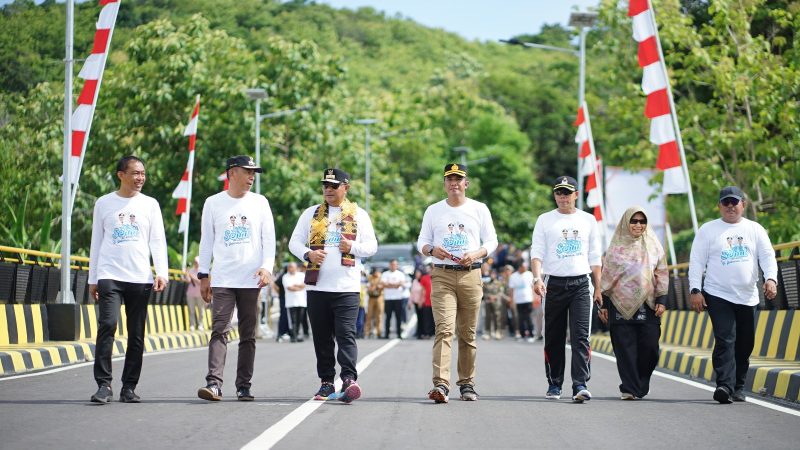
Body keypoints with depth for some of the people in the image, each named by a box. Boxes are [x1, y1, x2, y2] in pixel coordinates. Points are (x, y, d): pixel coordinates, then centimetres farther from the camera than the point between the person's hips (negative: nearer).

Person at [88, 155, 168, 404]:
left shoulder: (150, 204, 11)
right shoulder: (104, 203, 9)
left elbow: (158, 241, 8)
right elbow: (96, 242, 13)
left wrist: (161, 273, -6)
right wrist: (92, 279, 10)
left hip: (140, 278, 1)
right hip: (109, 276, -1)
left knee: (137, 334, 2)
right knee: (107, 325, -16)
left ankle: (129, 387, 10)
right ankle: (104, 385, -14)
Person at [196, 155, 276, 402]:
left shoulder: (260, 202, 8)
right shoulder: (213, 203, 6)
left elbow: (268, 238, 6)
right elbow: (206, 241, 10)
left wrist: (267, 267, -10)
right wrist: (203, 275, 6)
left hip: (251, 280, 1)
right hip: (222, 279, -1)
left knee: (248, 335, 5)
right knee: (219, 330, -11)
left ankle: (244, 386, 10)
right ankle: (214, 383, -18)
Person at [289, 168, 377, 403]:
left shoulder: (359, 214, 9)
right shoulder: (311, 214, 13)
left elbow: (372, 246, 6)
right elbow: (294, 242, 10)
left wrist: (353, 247, -15)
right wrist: (307, 254, -11)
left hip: (347, 287, -3)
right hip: (317, 285, 3)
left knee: (346, 334, -13)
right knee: (322, 337, 5)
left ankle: (349, 380, -21)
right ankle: (327, 383, 11)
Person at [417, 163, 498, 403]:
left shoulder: (479, 209, 9)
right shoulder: (433, 210, 11)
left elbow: (491, 241, 9)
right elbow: (422, 242, 12)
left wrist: (476, 254, -11)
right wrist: (432, 250, -12)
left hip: (470, 275, 1)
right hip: (442, 275, -1)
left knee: (468, 333, 5)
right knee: (444, 329, -15)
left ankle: (467, 383, 15)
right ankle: (440, 384, -24)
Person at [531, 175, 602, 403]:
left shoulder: (588, 220, 12)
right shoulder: (545, 220, 7)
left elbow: (594, 257, 14)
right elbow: (537, 252, -1)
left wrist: (598, 289, 9)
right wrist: (537, 278, -19)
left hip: (581, 284, 0)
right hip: (554, 284, 0)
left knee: (580, 335, -11)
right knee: (554, 337, 6)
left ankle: (580, 385, -18)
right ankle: (554, 384, 18)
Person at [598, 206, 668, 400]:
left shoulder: (653, 245, 10)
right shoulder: (616, 247, 7)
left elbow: (662, 275, 9)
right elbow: (606, 277, 7)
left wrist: (661, 300, 0)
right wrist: (604, 305, 3)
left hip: (647, 307, 1)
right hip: (621, 306, -1)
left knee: (649, 348, -4)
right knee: (625, 349, -4)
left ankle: (640, 385, 15)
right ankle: (629, 389, 0)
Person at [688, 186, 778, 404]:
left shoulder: (755, 229, 10)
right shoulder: (708, 230, 4)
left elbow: (768, 256, 2)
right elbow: (696, 262, 2)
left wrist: (771, 279, -16)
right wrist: (695, 290, -7)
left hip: (748, 298, 3)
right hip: (718, 296, -3)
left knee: (745, 345, 8)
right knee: (725, 340, -17)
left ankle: (738, 387, 19)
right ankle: (724, 386, -23)